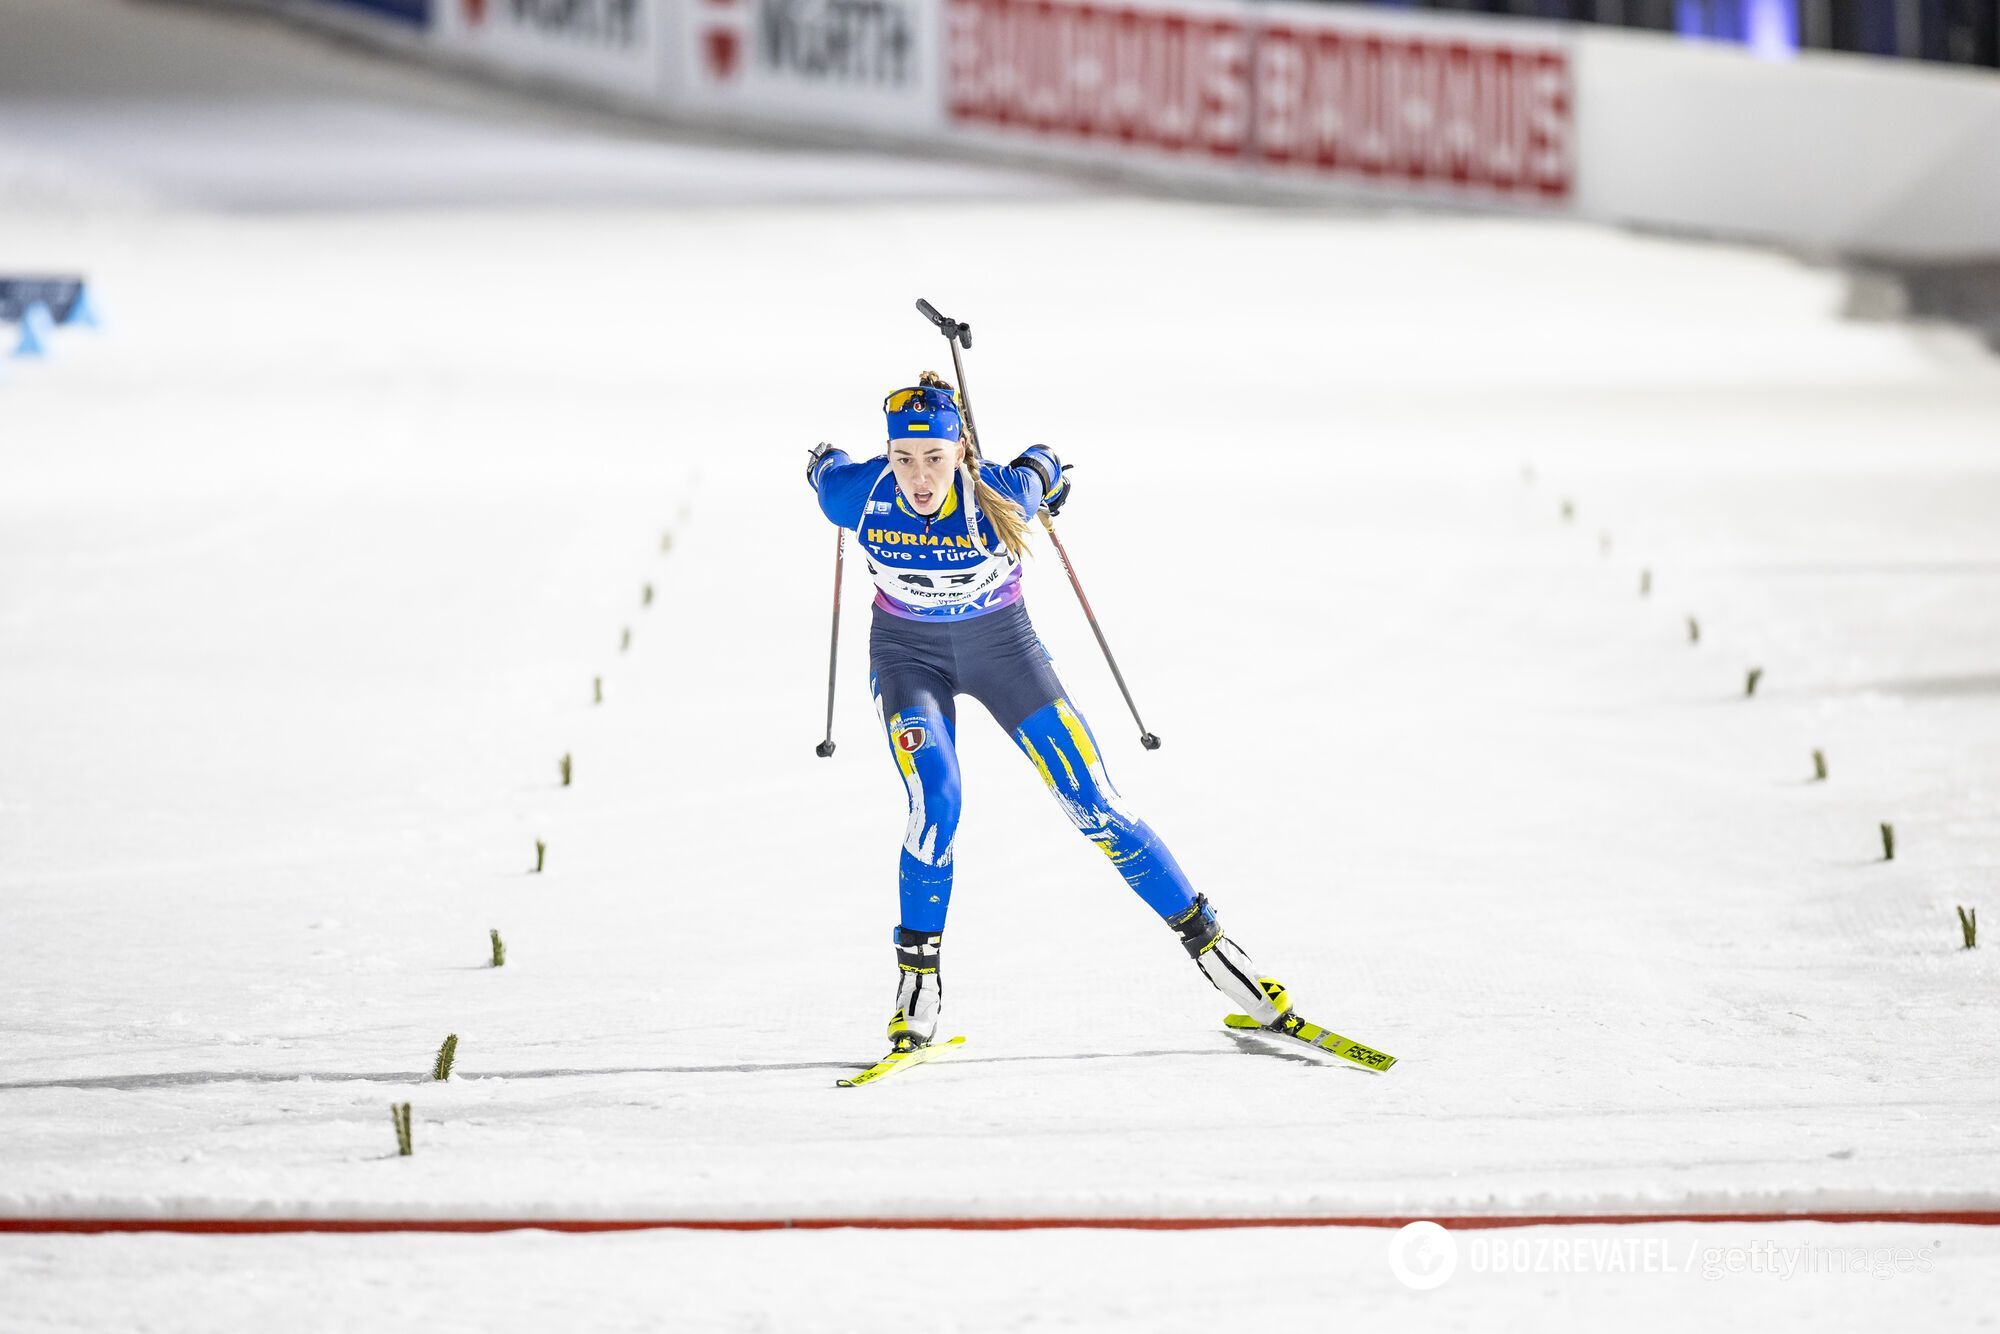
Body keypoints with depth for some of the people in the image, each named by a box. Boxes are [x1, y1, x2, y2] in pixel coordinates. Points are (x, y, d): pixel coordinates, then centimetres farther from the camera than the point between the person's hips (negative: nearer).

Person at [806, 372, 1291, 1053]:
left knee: (1095, 805, -3)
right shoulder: (858, 493, -26)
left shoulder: (1001, 495, -29)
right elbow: (825, 468, -1)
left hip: (1002, 645, 0)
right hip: (909, 654, 0)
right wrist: (823, 461, 21)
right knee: (935, 805, -23)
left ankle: (1208, 943, 8)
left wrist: (1047, 470, 17)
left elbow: (1043, 467, -5)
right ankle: (918, 974, -4)